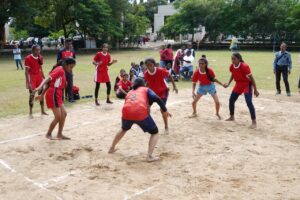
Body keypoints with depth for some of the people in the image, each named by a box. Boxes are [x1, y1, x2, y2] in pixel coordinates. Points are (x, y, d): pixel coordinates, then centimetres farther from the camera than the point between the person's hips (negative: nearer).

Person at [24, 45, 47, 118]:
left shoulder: (40, 57, 3)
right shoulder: (28, 58, -14)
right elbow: (26, 71, -15)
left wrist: (44, 78, 11)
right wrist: (28, 82, -20)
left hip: (39, 77, 6)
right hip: (32, 77, -6)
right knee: (32, 95, -2)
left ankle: (42, 111, 21)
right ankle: (30, 113, 9)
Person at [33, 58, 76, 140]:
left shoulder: (62, 71, 15)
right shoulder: (60, 70, -13)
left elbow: (50, 83, 17)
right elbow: (48, 78, -26)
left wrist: (42, 95, 19)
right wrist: (40, 87, -41)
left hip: (57, 95, 9)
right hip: (53, 95, -9)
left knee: (64, 114, 10)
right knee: (58, 117, -2)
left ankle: (59, 134, 18)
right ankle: (48, 134, 15)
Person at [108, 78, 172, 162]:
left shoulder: (129, 93, 34)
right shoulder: (146, 89, 23)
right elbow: (156, 99, 5)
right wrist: (165, 110, 6)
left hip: (127, 112, 5)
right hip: (140, 113, -4)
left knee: (124, 129, 37)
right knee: (155, 132, 14)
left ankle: (112, 148, 47)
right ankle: (150, 156, -3)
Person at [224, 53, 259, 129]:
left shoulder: (244, 66, -26)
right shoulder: (232, 66, -6)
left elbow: (251, 77, -20)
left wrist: (255, 90, -20)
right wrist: (228, 83, 2)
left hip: (247, 85, -7)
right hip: (238, 85, 7)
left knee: (249, 102, -16)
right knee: (231, 100, 11)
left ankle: (254, 122, -9)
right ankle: (232, 117, 32)